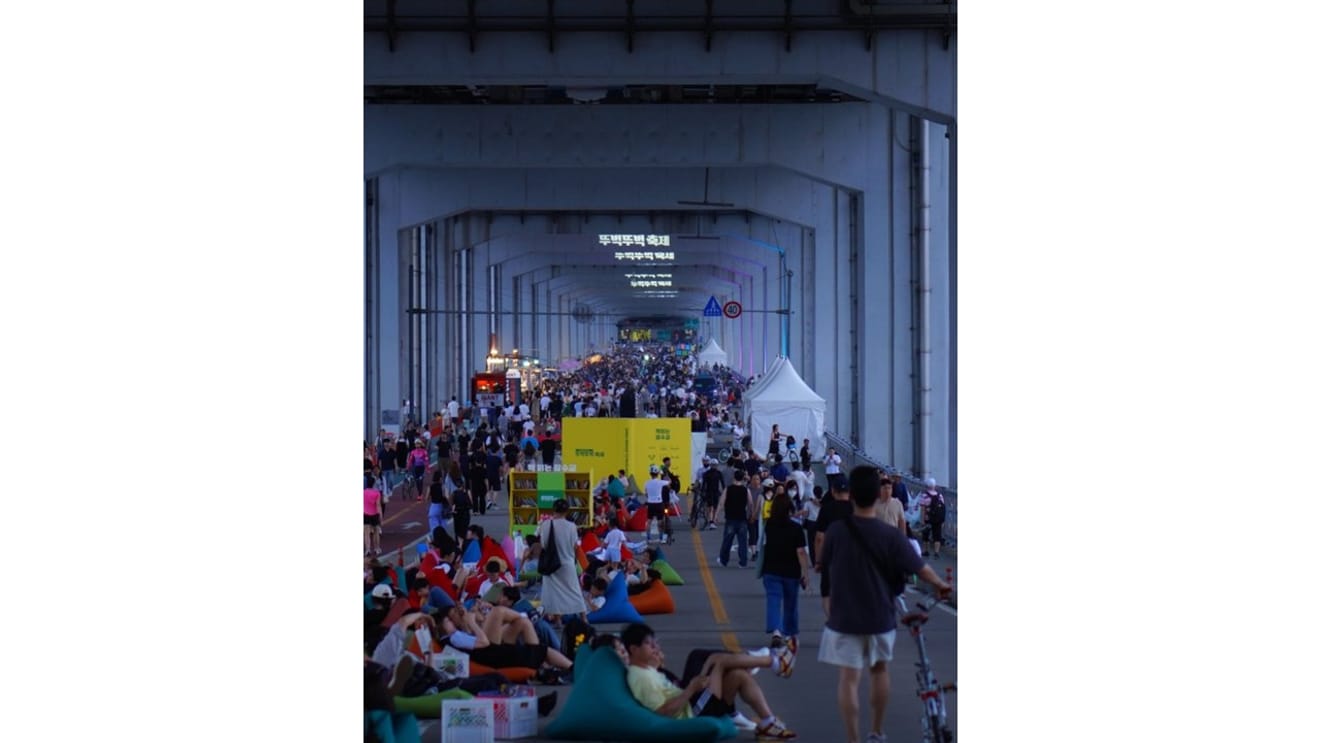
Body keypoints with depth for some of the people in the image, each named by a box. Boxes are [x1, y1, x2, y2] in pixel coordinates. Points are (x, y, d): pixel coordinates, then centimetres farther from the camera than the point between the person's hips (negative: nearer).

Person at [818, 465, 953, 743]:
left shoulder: (836, 530, -12)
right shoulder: (891, 535, -13)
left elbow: (825, 565, 2)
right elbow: (921, 569, -8)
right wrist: (941, 585, 12)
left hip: (845, 616, -1)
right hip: (880, 617, 2)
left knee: (849, 678, 2)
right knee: (880, 670, 21)